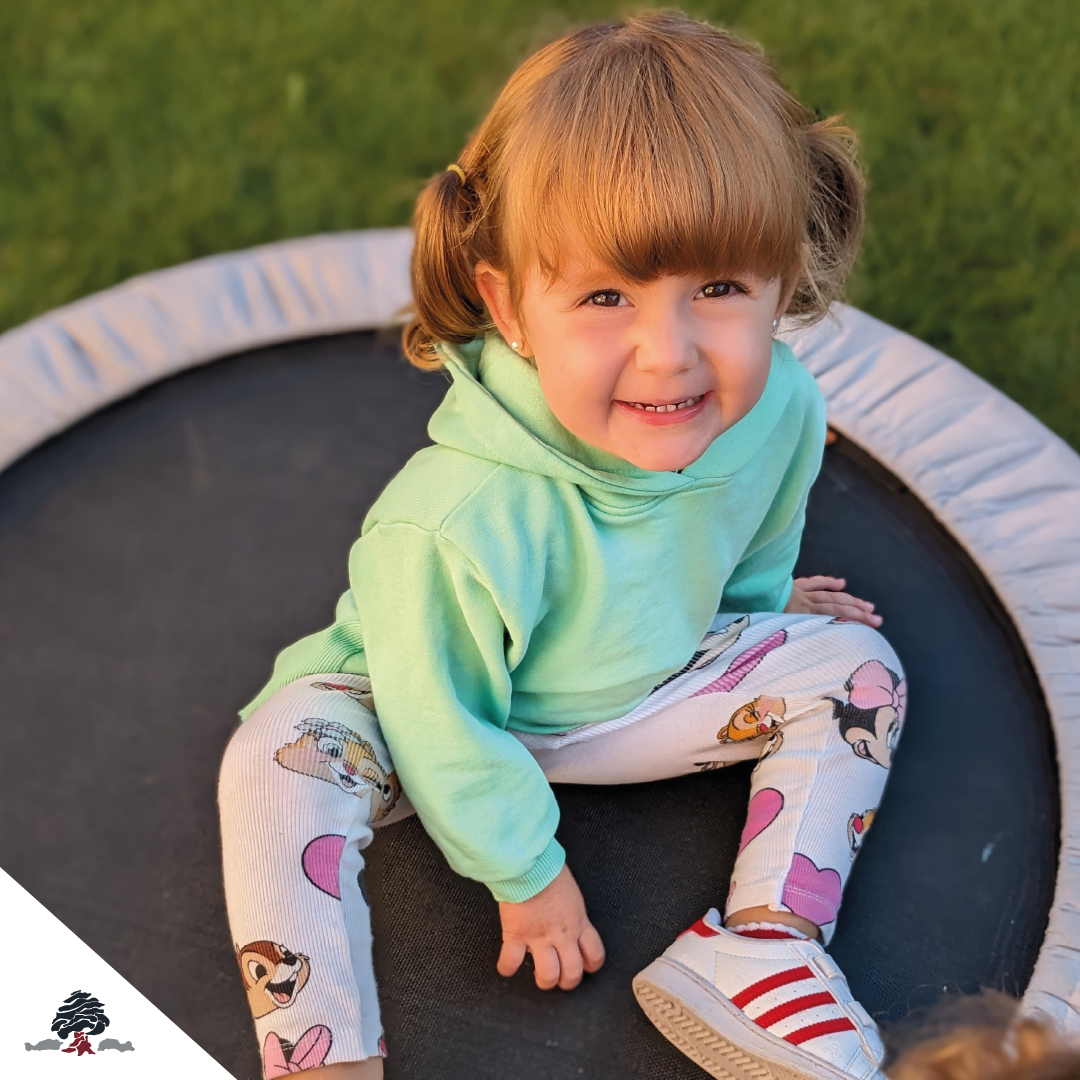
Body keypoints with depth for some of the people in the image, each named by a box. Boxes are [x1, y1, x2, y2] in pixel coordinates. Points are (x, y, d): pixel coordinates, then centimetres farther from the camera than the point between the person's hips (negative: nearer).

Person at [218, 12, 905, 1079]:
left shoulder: (779, 410, -25)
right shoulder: (458, 522, -41)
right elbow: (443, 723, -24)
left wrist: (756, 604, 22)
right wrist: (525, 869, -11)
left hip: (649, 685, 5)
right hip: (451, 712, -4)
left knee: (852, 664, -5)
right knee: (282, 755, -30)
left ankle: (759, 944, -3)